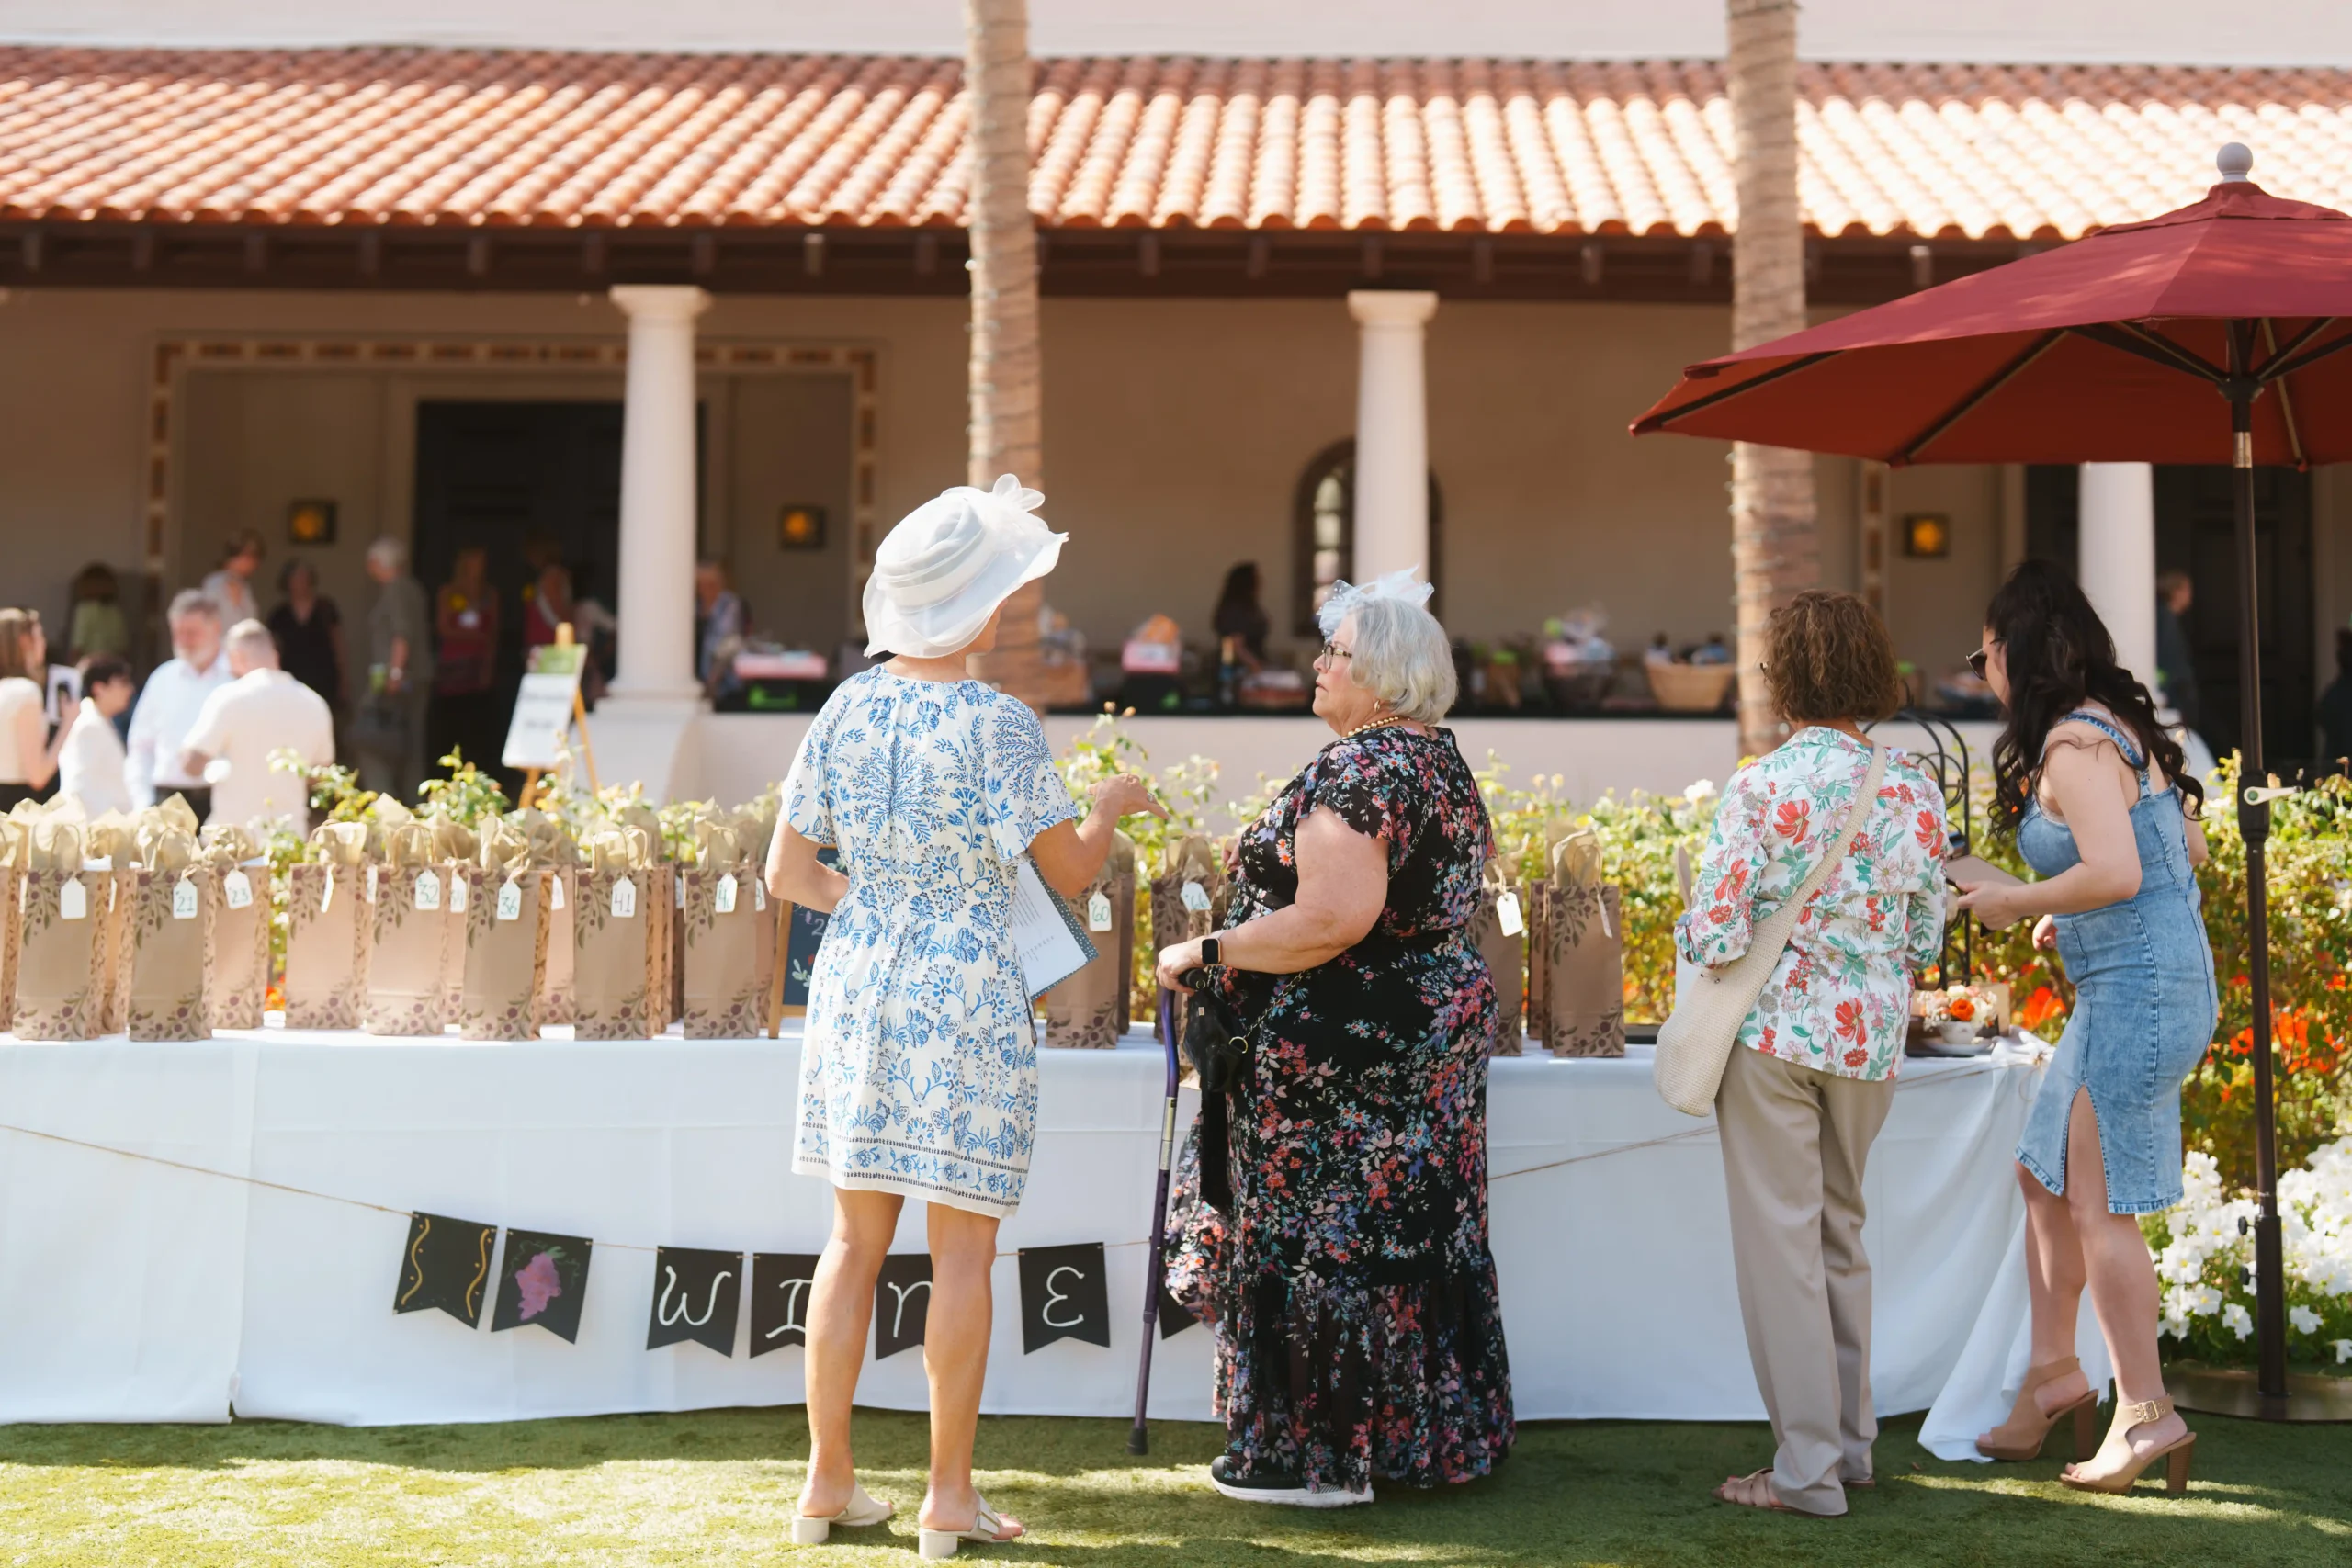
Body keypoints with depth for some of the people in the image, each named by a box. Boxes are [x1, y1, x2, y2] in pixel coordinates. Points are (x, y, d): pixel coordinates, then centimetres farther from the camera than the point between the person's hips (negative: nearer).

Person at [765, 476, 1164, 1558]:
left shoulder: (846, 709, 2)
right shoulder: (996, 727, -14)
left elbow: (787, 871, 7)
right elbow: (1071, 870, -9)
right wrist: (1113, 803, 10)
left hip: (856, 983, 6)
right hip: (965, 994, -5)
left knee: (856, 1238, 12)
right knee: (963, 1248, 3)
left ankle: (828, 1480, 18)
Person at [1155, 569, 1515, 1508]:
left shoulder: (1359, 770, -20)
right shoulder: (1442, 760, 11)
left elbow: (1330, 920, -27)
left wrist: (1205, 954, -18)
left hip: (1348, 1056, -10)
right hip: (1440, 1021, 10)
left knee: (1315, 1237, -1)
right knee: (1408, 1235, 16)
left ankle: (1317, 1455, 7)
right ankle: (1421, 1436, 26)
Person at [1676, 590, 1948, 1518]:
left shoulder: (1761, 788, -13)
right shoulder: (1914, 790, 0)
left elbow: (1714, 936, -16)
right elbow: (1927, 939, 6)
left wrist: (1695, 932, 6)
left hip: (1774, 1032, -5)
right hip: (1871, 1036, 5)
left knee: (1780, 1241, 2)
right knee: (1842, 1231, 19)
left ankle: (1807, 1468, 5)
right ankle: (1851, 1440, 26)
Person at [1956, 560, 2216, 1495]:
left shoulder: (2073, 747, -16)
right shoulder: (2122, 728, 14)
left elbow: (2115, 873, -27)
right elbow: (2189, 849, 20)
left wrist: (2016, 901, -12)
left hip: (2138, 994, -10)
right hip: (2124, 990, 10)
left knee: (2101, 1209, -2)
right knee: (2045, 1175, 17)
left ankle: (2147, 1416, 6)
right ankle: (2055, 1374, 26)